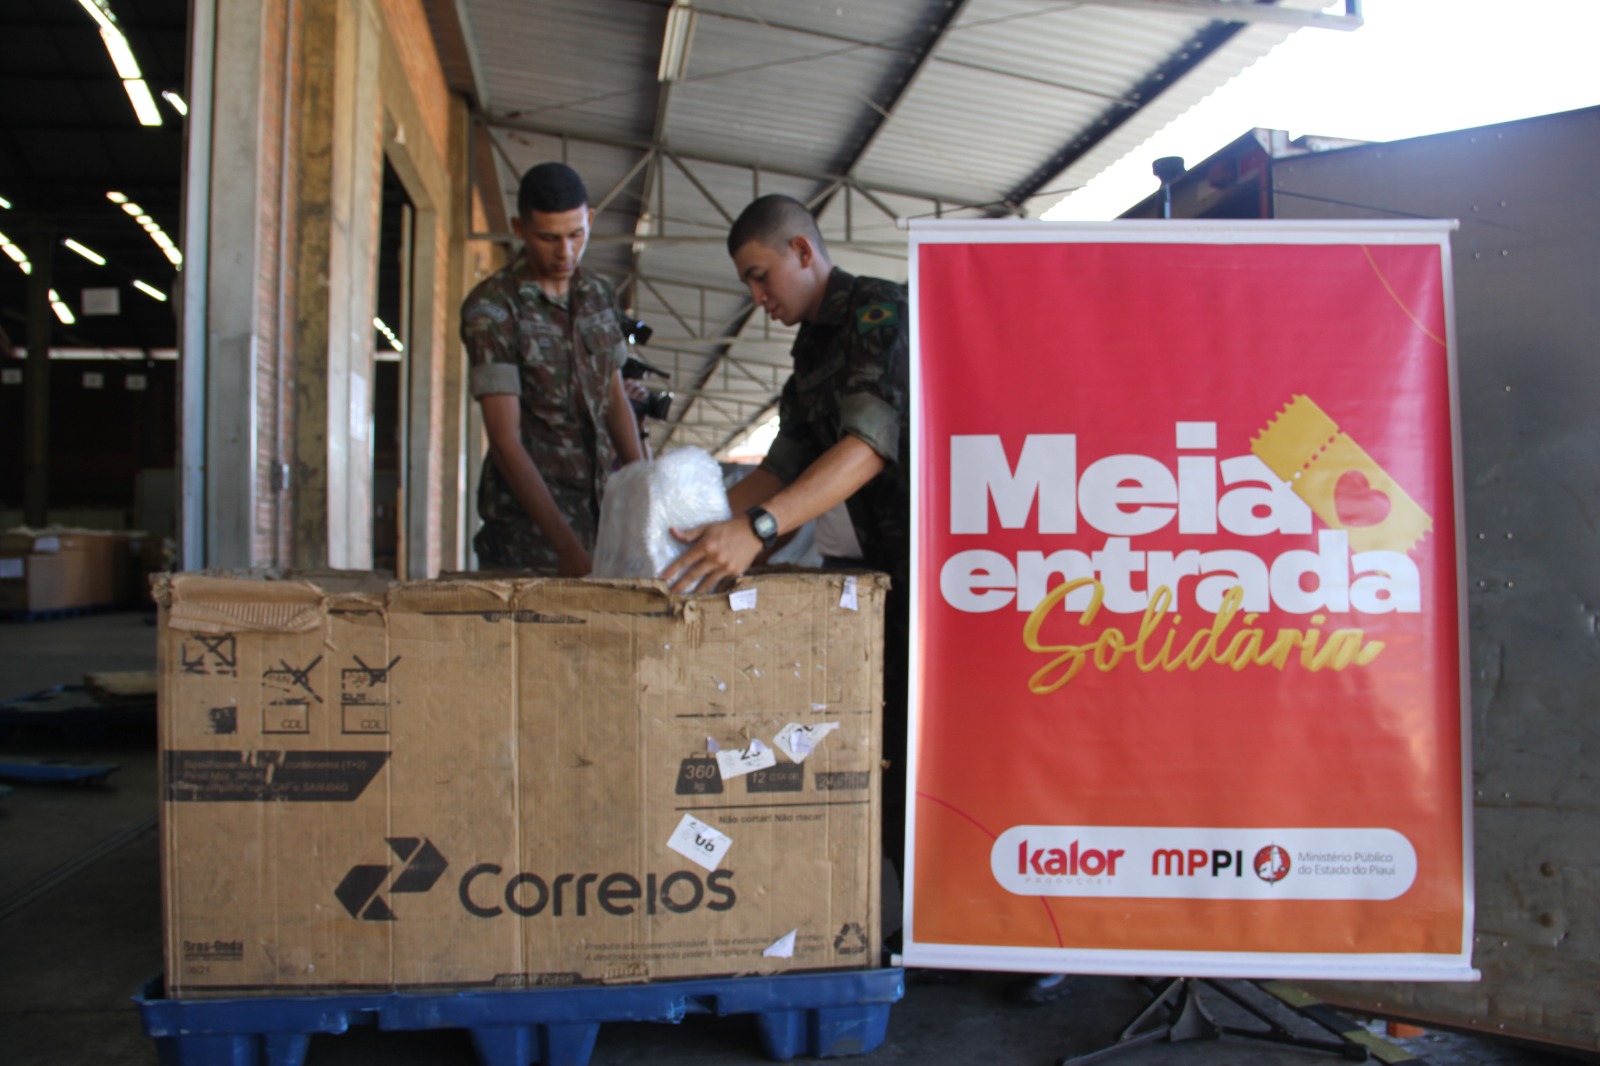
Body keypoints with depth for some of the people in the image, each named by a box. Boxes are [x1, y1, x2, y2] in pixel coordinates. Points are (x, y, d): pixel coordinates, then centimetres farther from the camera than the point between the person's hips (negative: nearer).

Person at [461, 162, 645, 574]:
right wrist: (566, 545, -23)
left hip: (597, 507, 5)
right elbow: (505, 440, -16)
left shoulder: (600, 294, 9)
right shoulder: (490, 308, -10)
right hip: (528, 522, -5)